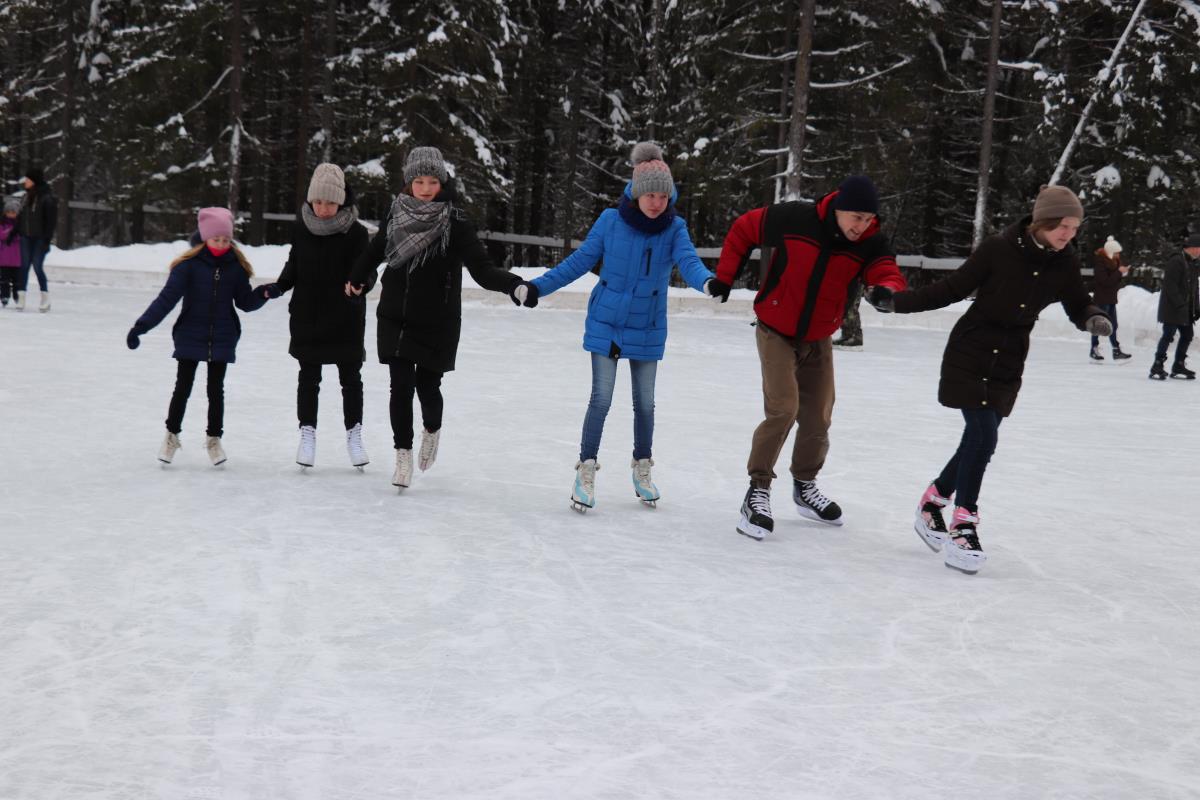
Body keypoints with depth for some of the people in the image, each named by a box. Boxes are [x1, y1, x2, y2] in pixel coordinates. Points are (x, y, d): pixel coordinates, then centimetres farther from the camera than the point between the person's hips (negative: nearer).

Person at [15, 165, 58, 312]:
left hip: (40, 238, -6)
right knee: (24, 266, 4)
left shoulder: (47, 198, -11)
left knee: (37, 266, -6)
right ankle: (21, 297, 6)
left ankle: (45, 298, 7)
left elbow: (52, 220, -12)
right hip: (26, 237, 6)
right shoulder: (26, 197, 9)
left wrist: (47, 239, -16)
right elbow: (20, 217, 16)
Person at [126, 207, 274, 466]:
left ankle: (214, 439, 23)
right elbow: (167, 297, -12)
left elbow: (244, 302, 6)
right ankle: (172, 435, 24)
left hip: (222, 339, 2)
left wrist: (262, 295, -15)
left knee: (216, 389, 8)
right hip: (190, 336, -2)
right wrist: (141, 326, -18)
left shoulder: (236, 266, -1)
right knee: (183, 387, 6)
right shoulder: (189, 263, -10)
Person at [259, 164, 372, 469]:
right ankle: (307, 432, 22)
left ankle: (354, 434, 23)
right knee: (309, 377, 10)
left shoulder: (355, 232, -12)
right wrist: (279, 287, -4)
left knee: (351, 378, 9)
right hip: (307, 316, 2)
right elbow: (294, 266, 11)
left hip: (345, 319, -2)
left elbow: (366, 271, -13)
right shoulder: (301, 228, -3)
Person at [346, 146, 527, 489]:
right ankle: (403, 452, 12)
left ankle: (432, 429, 38)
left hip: (437, 323, -2)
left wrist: (513, 284, -36)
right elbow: (376, 249, 19)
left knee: (427, 387, 4)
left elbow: (482, 269, -17)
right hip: (395, 319, 2)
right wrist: (356, 279, 35)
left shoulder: (455, 223, -11)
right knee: (401, 386, -4)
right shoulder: (397, 214, -1)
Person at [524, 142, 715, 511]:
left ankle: (642, 468, 32)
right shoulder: (610, 221, -11)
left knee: (645, 403, 11)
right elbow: (579, 260, -3)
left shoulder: (674, 229, -9)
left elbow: (689, 261, -25)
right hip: (605, 325, -1)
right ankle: (586, 470, 10)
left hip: (647, 331, 2)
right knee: (601, 399, -5)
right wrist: (538, 287, -7)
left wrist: (708, 281, -48)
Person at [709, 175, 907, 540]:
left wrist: (887, 290, -53)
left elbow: (888, 273, -29)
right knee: (783, 408, -18)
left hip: (818, 339, 5)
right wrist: (725, 275, -6)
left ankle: (805, 485, 35)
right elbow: (742, 229, -8)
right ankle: (758, 490, -6)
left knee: (818, 417, 12)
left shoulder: (871, 243, -13)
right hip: (776, 331, -5)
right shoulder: (794, 219, -22)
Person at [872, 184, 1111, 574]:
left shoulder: (1065, 263, -4)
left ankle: (932, 503, 31)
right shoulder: (999, 249, -17)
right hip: (970, 352, -5)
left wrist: (1095, 318, -18)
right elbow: (953, 288, -10)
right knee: (983, 438, -13)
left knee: (979, 440, 9)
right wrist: (896, 301, -12)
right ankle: (963, 525, -3)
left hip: (1008, 363, 5)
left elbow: (1078, 306, 5)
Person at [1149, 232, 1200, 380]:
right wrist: (1180, 304, -24)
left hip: (1186, 309, 9)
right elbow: (1170, 285, -21)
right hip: (1172, 307, -9)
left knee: (1187, 335, 11)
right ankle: (1157, 367, -5)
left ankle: (1178, 367, 20)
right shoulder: (1176, 261, -15)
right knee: (1168, 335, -9)